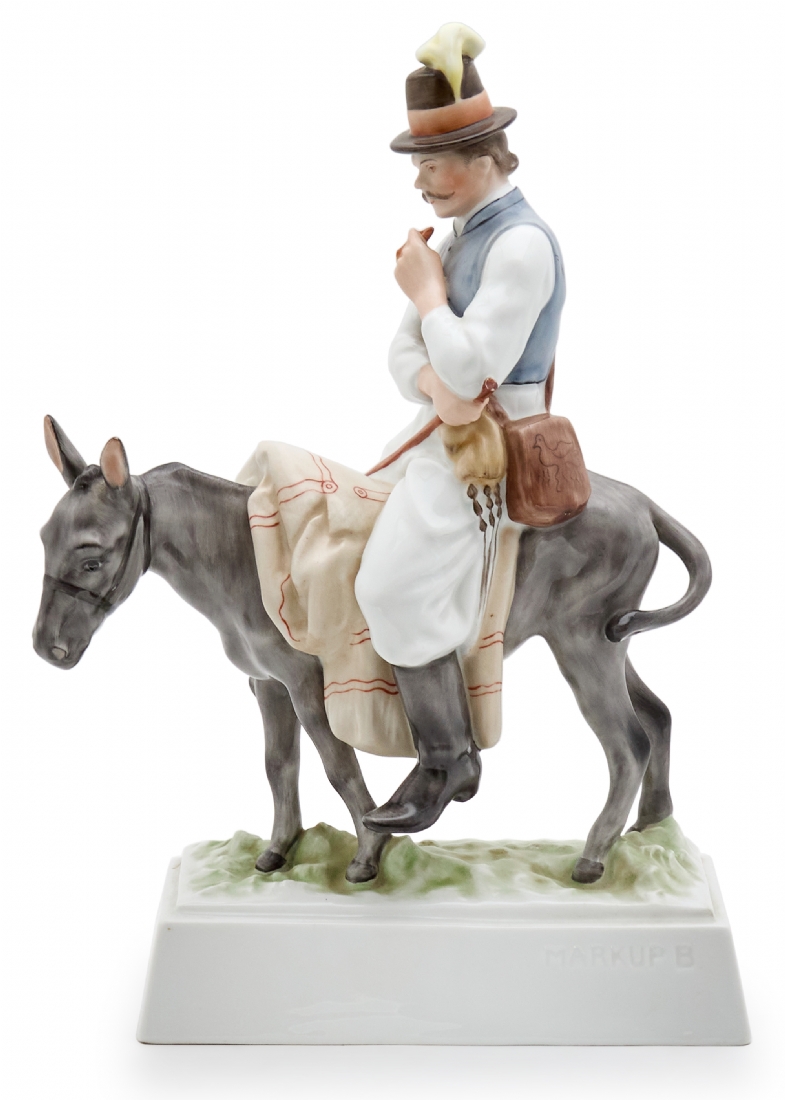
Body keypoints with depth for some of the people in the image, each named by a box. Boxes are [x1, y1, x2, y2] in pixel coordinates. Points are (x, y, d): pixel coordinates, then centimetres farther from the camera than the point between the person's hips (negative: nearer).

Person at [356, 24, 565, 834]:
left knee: (395, 588, -20)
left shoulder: (522, 244, -19)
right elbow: (406, 351, 8)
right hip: (440, 432, 10)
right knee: (347, 528, 14)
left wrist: (427, 290, -11)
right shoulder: (461, 233, 11)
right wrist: (435, 386, -14)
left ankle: (445, 764, -2)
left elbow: (471, 364, -25)